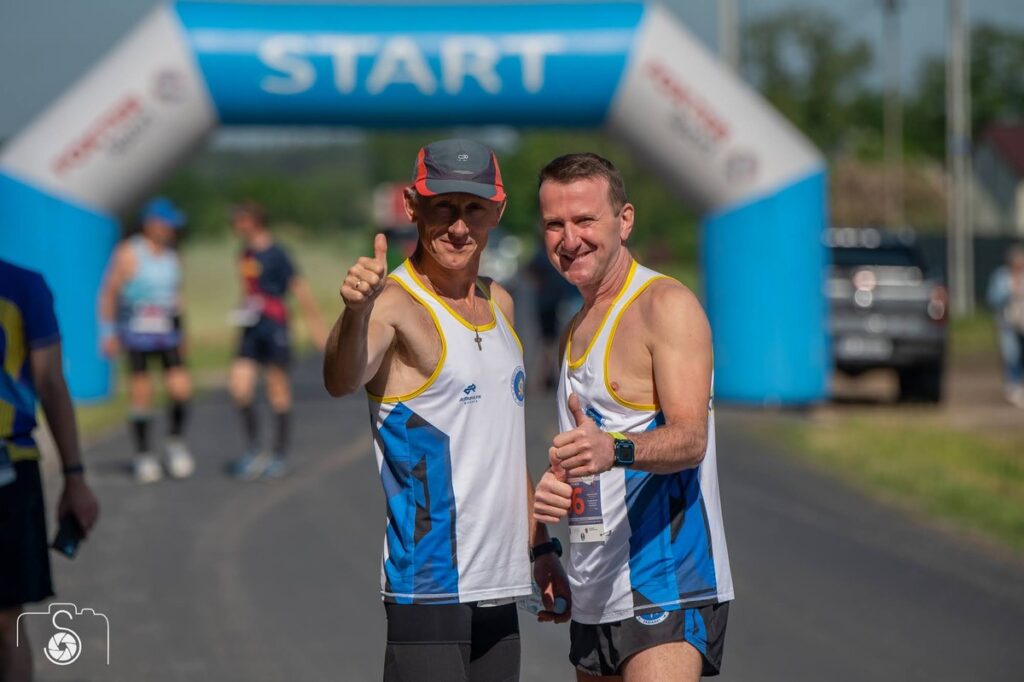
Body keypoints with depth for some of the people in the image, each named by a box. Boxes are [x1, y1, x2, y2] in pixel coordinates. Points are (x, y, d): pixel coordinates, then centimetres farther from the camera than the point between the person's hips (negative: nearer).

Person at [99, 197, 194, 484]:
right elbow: (108, 294, -7)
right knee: (141, 396, -2)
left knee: (180, 389, -7)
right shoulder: (129, 254, -11)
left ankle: (175, 444, 13)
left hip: (167, 333, 5)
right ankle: (143, 455, 11)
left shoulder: (171, 256, 9)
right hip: (136, 335, -5)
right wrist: (108, 333, -9)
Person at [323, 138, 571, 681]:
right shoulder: (394, 302, -10)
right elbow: (342, 381, -32)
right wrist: (355, 313, -51)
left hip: (500, 586, 8)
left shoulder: (499, 303, 14)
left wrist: (541, 546, 22)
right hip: (430, 590, -7)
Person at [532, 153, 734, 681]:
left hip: (666, 585, -9)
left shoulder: (666, 305, -8)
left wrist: (613, 450, -39)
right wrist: (554, 484, 5)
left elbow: (690, 439, -19)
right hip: (596, 595, 9)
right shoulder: (577, 329, 19)